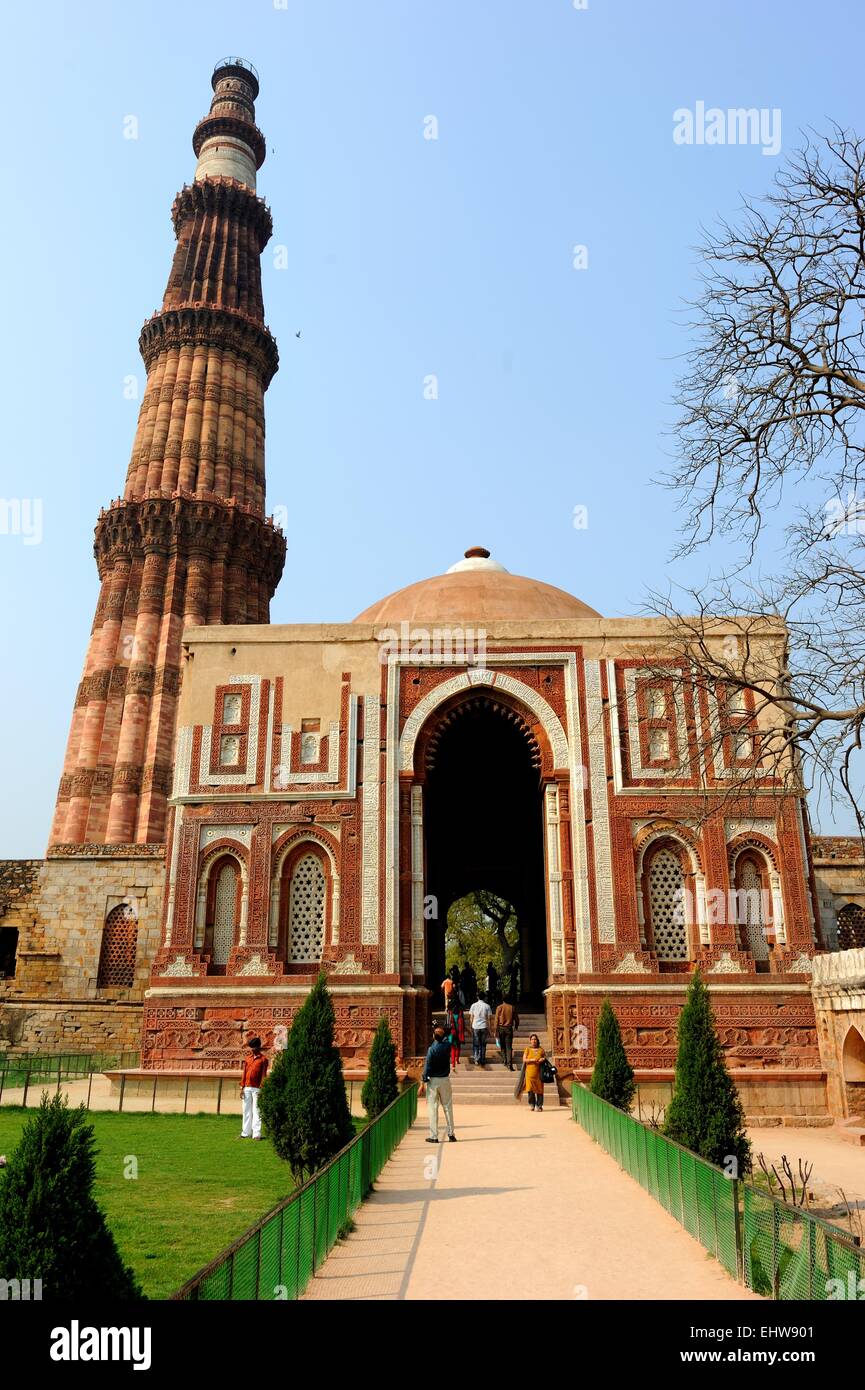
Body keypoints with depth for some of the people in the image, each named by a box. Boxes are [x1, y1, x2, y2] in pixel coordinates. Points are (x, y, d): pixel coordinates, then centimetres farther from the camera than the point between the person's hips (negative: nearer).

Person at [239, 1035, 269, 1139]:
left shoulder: (263, 1059, -1)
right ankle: (246, 1132, 14)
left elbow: (263, 1074, -4)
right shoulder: (247, 1058, 12)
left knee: (256, 1111, -4)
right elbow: (244, 1073, 12)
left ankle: (256, 1133, -2)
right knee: (246, 1110, 8)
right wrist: (242, 1087, 5)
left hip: (257, 1088, -5)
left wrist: (261, 1088, -11)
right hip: (247, 1088, 5)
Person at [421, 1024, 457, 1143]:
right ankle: (451, 1134, 14)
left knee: (432, 1108, 2)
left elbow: (427, 1066, -14)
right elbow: (445, 1039, 24)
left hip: (433, 1080, -4)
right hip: (445, 1080, 4)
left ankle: (434, 1136, 3)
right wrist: (442, 1033, 21)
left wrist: (423, 1083, -10)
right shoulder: (447, 1046, -3)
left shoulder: (432, 1049, -14)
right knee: (448, 1107, 12)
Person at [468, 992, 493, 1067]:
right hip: (484, 1027, 0)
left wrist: (471, 1026, 13)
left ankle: (476, 1059, 2)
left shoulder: (473, 1005, -2)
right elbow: (489, 1018, -2)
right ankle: (482, 1060, 14)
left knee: (476, 1044, 10)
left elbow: (471, 1017, 2)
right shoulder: (487, 1006, -4)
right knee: (483, 1044, 11)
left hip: (475, 1027, 0)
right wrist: (489, 1028, 7)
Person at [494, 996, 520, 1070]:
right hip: (509, 1028, 0)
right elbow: (516, 1019, 6)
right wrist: (516, 1026, 25)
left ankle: (504, 1061, 20)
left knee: (502, 1046, 18)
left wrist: (496, 1030, 0)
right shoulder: (512, 1008, -1)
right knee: (509, 1047, 0)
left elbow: (496, 1019, -5)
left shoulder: (499, 1007, -4)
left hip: (501, 1028, 0)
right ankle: (509, 1064, -10)